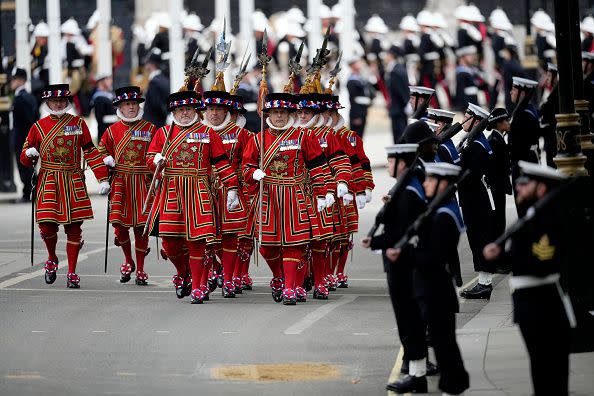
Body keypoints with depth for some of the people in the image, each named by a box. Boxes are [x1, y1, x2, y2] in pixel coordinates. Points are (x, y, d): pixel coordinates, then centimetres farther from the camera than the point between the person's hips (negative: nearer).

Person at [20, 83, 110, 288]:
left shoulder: (79, 123, 6)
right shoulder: (39, 126, 7)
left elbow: (91, 152, 6)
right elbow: (26, 159, 11)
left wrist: (103, 178, -1)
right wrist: (28, 154, -13)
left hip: (74, 183, 0)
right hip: (48, 183, 0)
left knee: (73, 227, -1)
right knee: (47, 224, -11)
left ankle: (72, 273, 6)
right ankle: (52, 259, 19)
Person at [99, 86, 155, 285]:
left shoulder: (150, 129, 2)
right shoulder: (112, 130, 6)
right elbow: (102, 150, 19)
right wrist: (107, 161, -2)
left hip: (143, 183, -1)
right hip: (120, 182, 1)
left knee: (141, 225, -1)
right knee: (119, 223, -5)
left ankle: (140, 269, 9)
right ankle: (128, 261, 19)